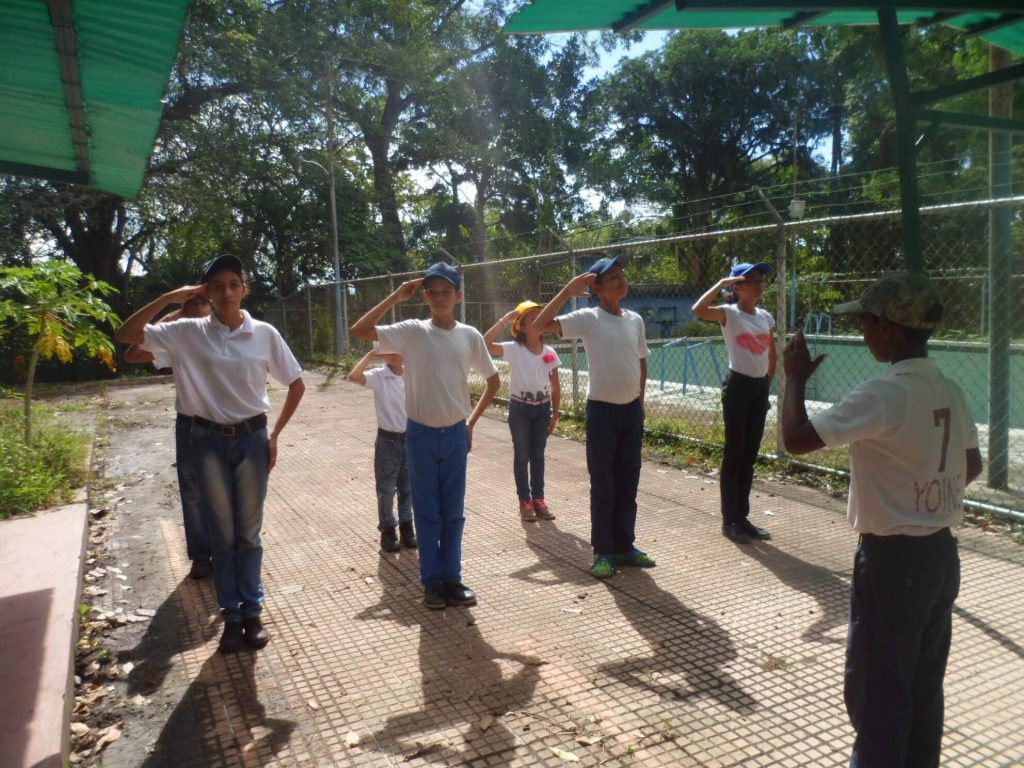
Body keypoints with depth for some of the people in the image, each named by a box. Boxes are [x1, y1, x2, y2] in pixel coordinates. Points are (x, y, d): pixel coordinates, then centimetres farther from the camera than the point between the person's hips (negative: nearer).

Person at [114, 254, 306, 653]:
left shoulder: (264, 334, -3)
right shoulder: (188, 332, -3)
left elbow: (296, 385, 4)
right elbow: (125, 335, -6)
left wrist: (275, 434, 0)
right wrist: (169, 298, -11)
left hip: (251, 438, 0)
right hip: (209, 440, 0)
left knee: (248, 531, 10)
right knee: (221, 533, 9)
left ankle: (252, 611, 24)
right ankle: (231, 615, 23)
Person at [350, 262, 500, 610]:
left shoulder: (470, 336, -1)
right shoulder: (411, 331, -6)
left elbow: (493, 381, 10)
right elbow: (359, 330, -15)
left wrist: (472, 421, 5)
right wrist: (396, 297, -14)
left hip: (455, 434, 2)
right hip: (421, 434, -1)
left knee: (453, 511, 11)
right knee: (427, 511, 8)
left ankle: (452, 577, 24)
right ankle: (432, 580, 20)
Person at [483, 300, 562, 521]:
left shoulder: (549, 353, -1)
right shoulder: (513, 349, -11)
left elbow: (555, 386, 5)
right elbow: (485, 344, -26)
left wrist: (555, 414, 5)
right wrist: (504, 320, -24)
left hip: (542, 408, 3)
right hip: (519, 408, -3)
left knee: (538, 455, 11)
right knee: (522, 456, 6)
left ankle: (538, 499, 22)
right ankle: (525, 501, 17)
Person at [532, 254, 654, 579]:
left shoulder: (635, 320, 6)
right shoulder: (587, 319, -9)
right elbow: (540, 324, -19)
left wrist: (640, 402, 13)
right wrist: (568, 291, -19)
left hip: (632, 410, 5)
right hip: (602, 409, -5)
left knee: (628, 483, 12)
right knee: (603, 485, 3)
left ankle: (625, 546, 25)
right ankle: (603, 551, 15)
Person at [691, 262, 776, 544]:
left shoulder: (765, 317, 9)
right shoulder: (729, 313, -9)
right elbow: (697, 310, -30)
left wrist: (769, 380, 14)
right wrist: (721, 283, -22)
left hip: (760, 387, 7)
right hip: (738, 386, -7)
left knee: (750, 455, 12)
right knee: (734, 454, 0)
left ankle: (743, 517, 23)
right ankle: (729, 521, 9)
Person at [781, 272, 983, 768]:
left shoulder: (883, 395, -23)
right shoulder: (949, 392, 3)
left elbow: (796, 438, -25)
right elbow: (971, 467, 15)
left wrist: (795, 378, -10)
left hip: (892, 559, -8)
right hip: (942, 553, 8)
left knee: (875, 690, 7)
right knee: (924, 687, 21)